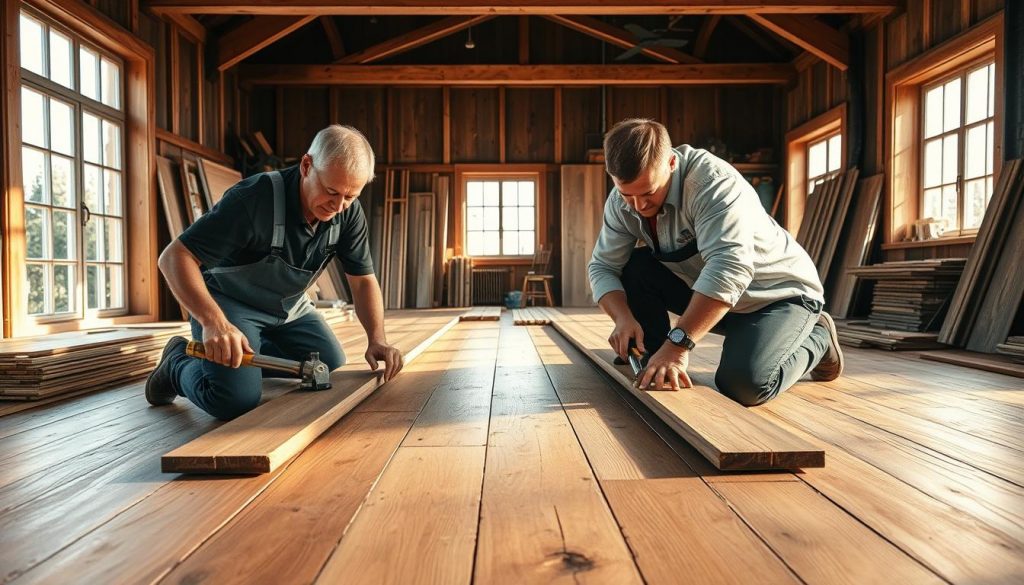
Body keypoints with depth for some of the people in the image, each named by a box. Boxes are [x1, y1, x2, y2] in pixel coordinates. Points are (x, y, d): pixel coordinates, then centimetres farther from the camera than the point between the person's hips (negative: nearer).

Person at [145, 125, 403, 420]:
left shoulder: (349, 212, -15)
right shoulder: (255, 197, -31)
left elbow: (363, 280, -10)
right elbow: (174, 257, -30)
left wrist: (377, 339, -26)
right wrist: (214, 322, -45)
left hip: (288, 306, 6)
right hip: (228, 302, -6)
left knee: (331, 365, 1)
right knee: (236, 399, -23)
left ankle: (248, 356, 20)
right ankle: (179, 362, 10)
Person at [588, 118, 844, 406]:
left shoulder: (714, 180, -31)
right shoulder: (620, 203, -11)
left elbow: (730, 269, -42)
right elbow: (602, 266, -10)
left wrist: (678, 343, -47)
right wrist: (623, 317, -29)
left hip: (779, 291, -5)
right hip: (705, 291, 5)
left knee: (742, 384, -27)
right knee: (636, 267, -14)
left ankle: (816, 339, 4)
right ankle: (651, 366, -2)